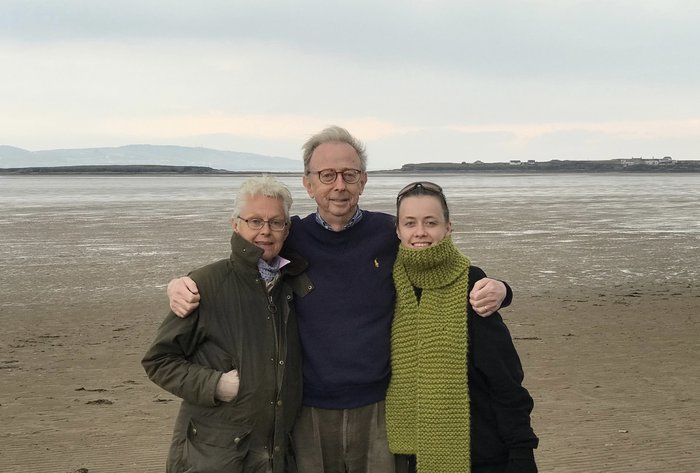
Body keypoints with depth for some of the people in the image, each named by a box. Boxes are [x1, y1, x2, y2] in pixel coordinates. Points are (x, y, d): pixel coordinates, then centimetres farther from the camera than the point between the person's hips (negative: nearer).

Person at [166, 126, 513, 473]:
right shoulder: (291, 239, -1)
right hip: (311, 414, 1)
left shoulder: (391, 235, -4)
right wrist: (182, 287, -8)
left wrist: (495, 291, -15)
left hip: (378, 409, -1)